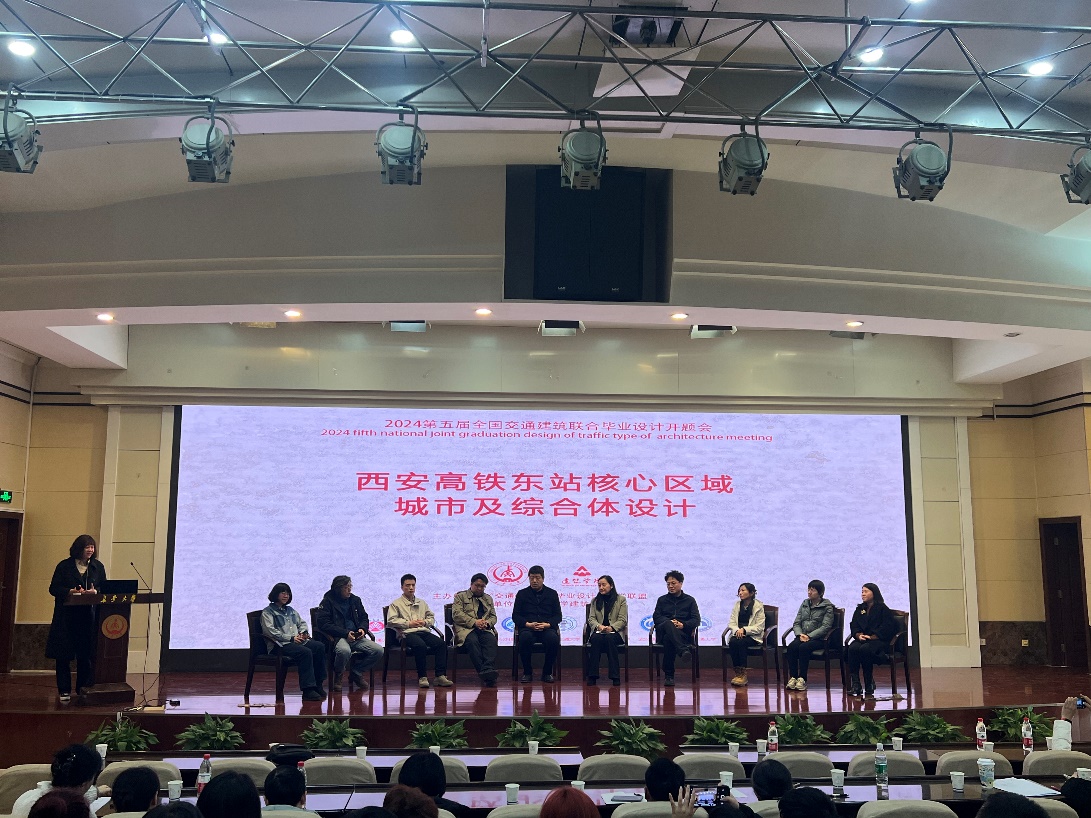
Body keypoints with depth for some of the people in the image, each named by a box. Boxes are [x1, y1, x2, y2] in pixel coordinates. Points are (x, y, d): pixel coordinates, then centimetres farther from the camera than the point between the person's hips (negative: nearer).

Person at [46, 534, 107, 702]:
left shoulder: (98, 567, 9)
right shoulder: (64, 566, 1)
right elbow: (53, 588, 0)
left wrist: (95, 592, -11)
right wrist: (71, 591, -16)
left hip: (89, 617, 2)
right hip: (66, 617, -2)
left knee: (86, 655, 3)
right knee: (63, 656, 1)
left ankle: (83, 689, 13)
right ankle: (64, 691, 12)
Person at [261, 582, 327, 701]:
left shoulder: (290, 610, 28)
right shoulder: (268, 612, 4)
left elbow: (302, 623, 30)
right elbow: (270, 631, -10)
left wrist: (303, 632, 5)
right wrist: (291, 638, -16)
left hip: (297, 641, 7)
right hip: (280, 644, -7)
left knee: (320, 646, -20)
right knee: (305, 652, -34)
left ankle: (317, 684, -16)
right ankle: (307, 690, -33)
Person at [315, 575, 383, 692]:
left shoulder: (355, 600, 17)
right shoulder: (327, 602, -1)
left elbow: (364, 618, 24)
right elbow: (323, 623, -10)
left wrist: (362, 628, -2)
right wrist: (345, 633, -17)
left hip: (356, 637, 5)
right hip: (338, 637, -5)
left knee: (378, 650, -17)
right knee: (344, 651, -40)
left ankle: (356, 672, 8)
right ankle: (337, 676, -5)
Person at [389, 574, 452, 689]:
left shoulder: (422, 603, 30)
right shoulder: (396, 604, 14)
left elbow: (431, 617, 28)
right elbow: (391, 620, 0)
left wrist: (425, 622, 5)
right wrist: (408, 623, -8)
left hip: (424, 631, 5)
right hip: (408, 633, -5)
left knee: (441, 643, -24)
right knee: (421, 645, -38)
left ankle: (440, 676, -27)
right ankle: (422, 677, -29)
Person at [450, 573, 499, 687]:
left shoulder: (488, 599, 30)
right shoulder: (460, 596, 16)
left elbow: (493, 617, 22)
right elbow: (457, 614, 0)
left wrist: (487, 623, -4)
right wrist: (474, 622, -13)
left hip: (484, 629, 3)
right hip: (466, 628, -3)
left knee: (491, 640, -33)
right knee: (472, 641, -37)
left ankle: (488, 671, -49)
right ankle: (483, 673, -42)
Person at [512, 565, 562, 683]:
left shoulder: (552, 594, 15)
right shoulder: (522, 594, 14)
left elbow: (558, 616, 11)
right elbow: (515, 616, 9)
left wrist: (547, 624, -10)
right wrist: (528, 624, -10)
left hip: (547, 628, 0)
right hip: (528, 628, 0)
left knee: (553, 639, -35)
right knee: (525, 638, -37)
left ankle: (547, 672, -13)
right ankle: (527, 672, -17)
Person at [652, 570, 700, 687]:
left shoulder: (690, 600, 22)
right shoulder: (662, 600, 27)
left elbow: (696, 620, 8)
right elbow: (656, 617, 10)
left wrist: (683, 624, -16)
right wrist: (670, 622, -14)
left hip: (683, 633, 0)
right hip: (663, 632, 0)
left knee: (668, 639, -41)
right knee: (668, 624, -42)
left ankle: (669, 675, -43)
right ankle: (683, 650, -64)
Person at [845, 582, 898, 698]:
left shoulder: (883, 609, 5)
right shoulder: (859, 609, 23)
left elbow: (887, 628, -6)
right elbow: (853, 626, 14)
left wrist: (871, 637, -13)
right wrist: (859, 635, -8)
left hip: (878, 640, -5)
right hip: (862, 639, 5)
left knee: (864, 649, -37)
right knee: (852, 648, -30)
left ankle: (869, 684, -22)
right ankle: (854, 684, -33)